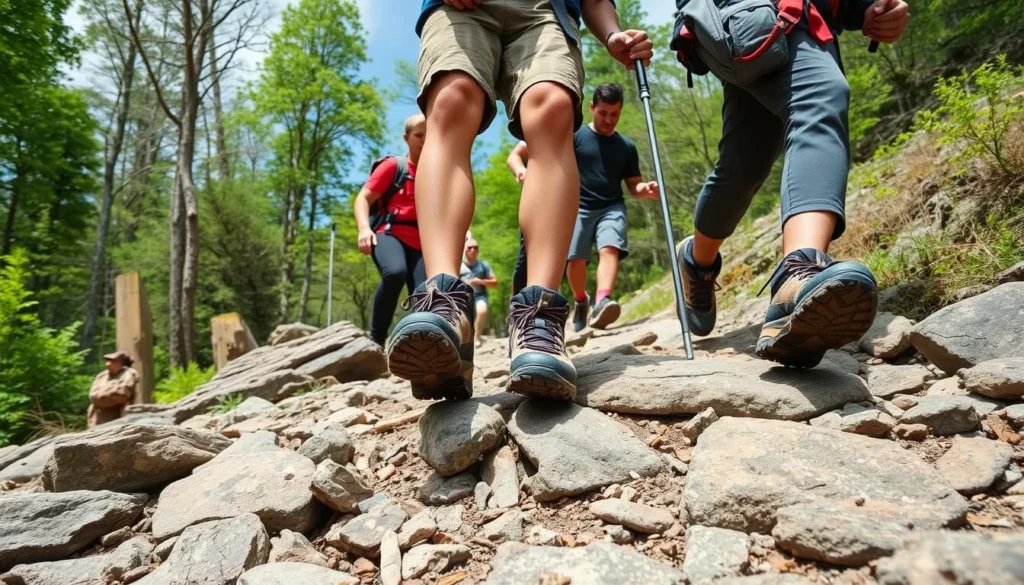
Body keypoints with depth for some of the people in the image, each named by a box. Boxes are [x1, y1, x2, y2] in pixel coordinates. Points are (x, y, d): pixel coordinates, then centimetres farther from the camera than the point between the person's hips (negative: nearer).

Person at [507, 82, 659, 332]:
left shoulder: (626, 146, 15)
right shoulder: (574, 136, 3)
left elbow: (634, 185, 18)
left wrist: (646, 189, -7)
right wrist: (521, 170, -26)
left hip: (612, 208, 2)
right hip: (578, 207, -1)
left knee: (610, 248, -25)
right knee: (575, 258, -14)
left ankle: (601, 303, -46)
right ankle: (581, 301, 15)